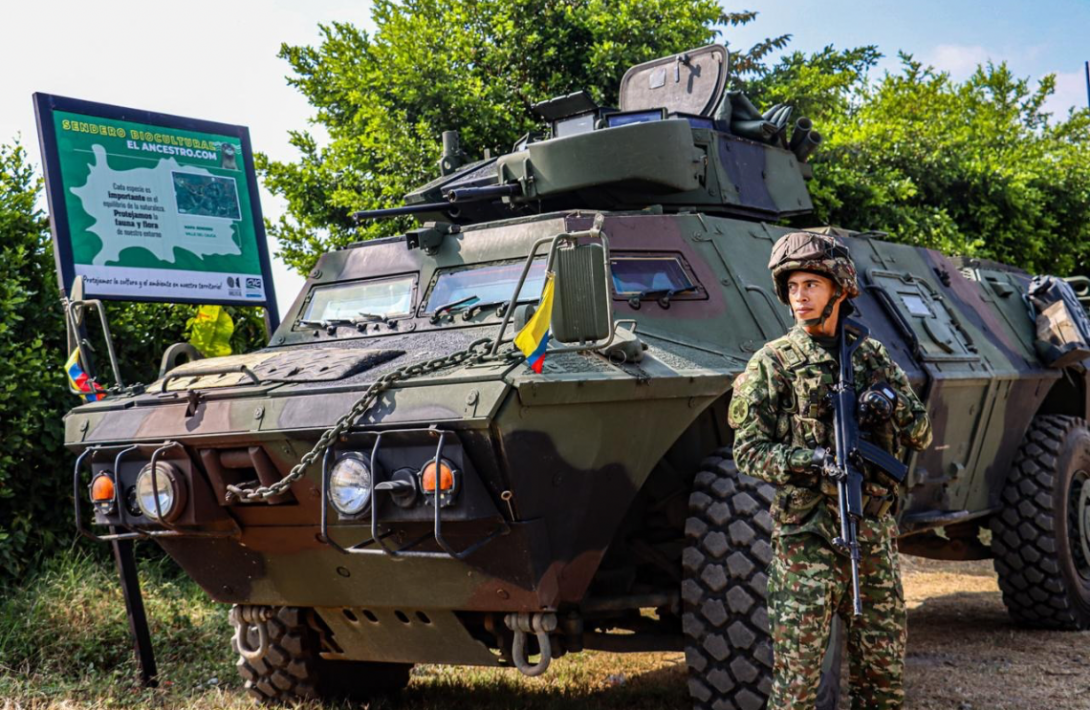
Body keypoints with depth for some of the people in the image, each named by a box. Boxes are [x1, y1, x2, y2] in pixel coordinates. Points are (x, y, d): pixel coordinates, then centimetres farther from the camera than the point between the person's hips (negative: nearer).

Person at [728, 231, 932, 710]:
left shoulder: (873, 356, 11)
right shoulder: (773, 363, -1)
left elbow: (922, 435, 14)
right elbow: (748, 452, -6)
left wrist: (893, 403, -7)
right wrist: (810, 460, -22)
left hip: (875, 535, 4)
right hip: (808, 539, -4)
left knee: (884, 669, 13)